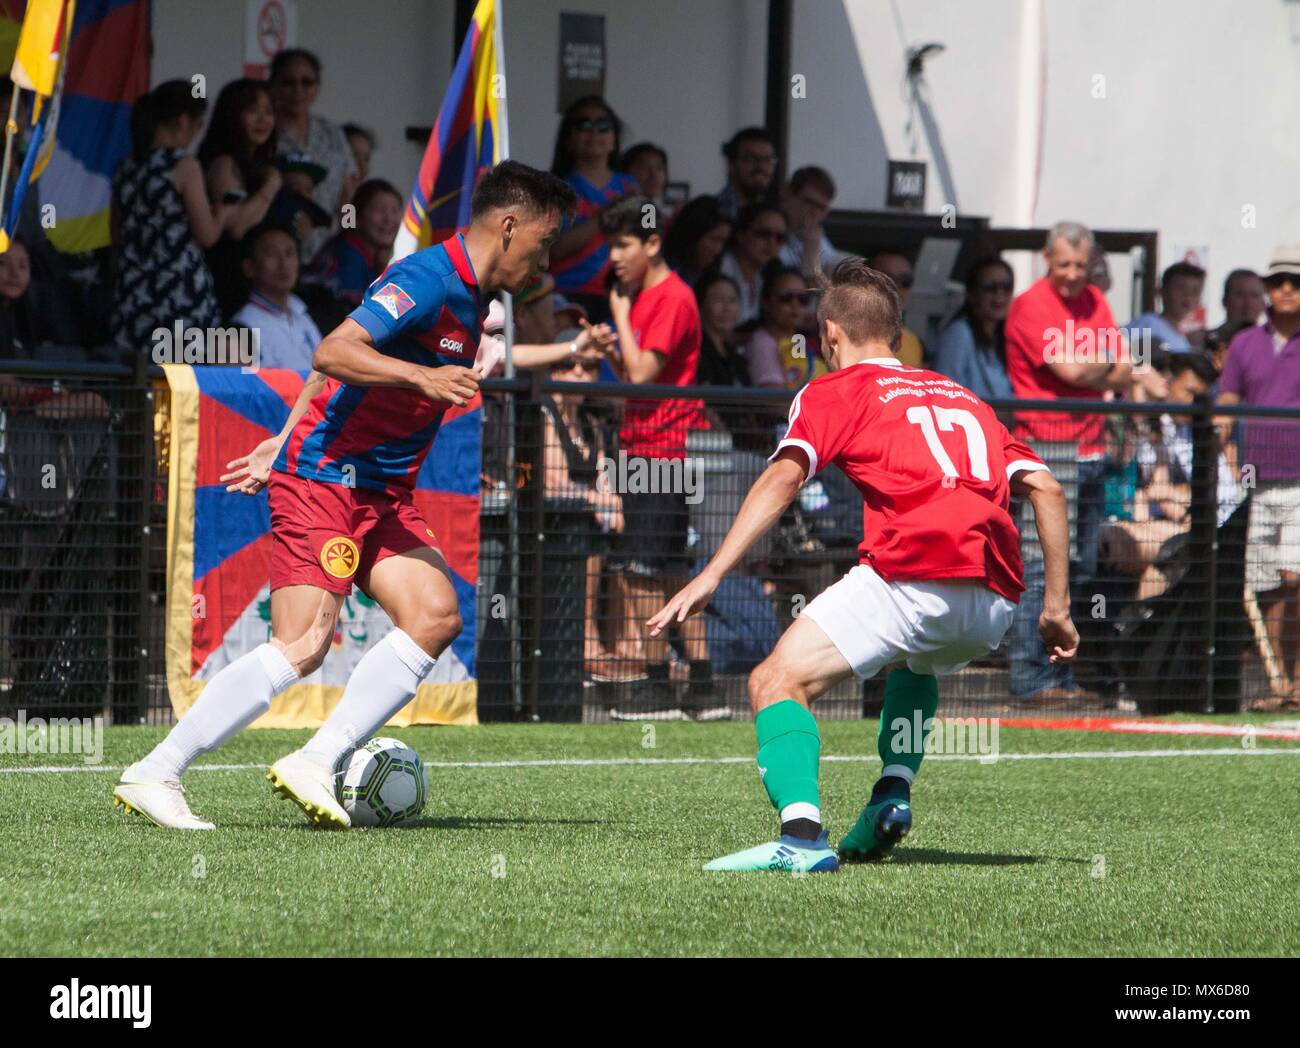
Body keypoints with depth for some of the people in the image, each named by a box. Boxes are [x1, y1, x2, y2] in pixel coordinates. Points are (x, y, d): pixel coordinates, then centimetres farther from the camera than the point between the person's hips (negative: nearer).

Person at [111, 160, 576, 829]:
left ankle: (315, 765, -11)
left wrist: (285, 442, 26)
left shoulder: (467, 296, 15)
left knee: (436, 616, -10)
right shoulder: (429, 279, -15)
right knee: (302, 646, -17)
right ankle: (153, 776, -11)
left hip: (381, 494, 10)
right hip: (323, 480, -10)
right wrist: (422, 376, -38)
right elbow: (333, 354, -26)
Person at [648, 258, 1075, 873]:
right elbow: (1044, 487, 21)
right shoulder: (962, 397, 30)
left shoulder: (834, 392, 14)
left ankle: (803, 835, -24)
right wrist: (1057, 606, 21)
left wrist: (710, 578, -9)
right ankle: (894, 791, 17)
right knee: (919, 662, 38)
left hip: (913, 576, -6)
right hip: (996, 600, 6)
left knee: (777, 682, -2)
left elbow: (783, 478, -3)